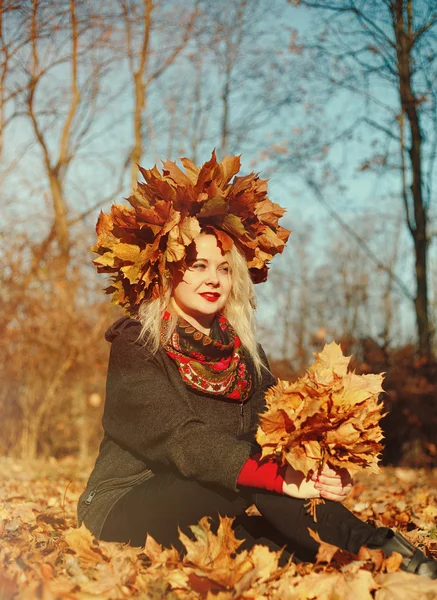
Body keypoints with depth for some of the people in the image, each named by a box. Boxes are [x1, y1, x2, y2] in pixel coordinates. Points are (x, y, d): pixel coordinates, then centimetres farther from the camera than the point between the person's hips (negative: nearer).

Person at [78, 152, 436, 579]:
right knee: (256, 482, -30)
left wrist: (317, 469, -28)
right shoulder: (135, 345, -11)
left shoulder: (240, 349, 8)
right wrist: (282, 478, -37)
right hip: (126, 510, -5)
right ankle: (376, 550, -31)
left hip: (211, 505, 5)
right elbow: (185, 443, -25)